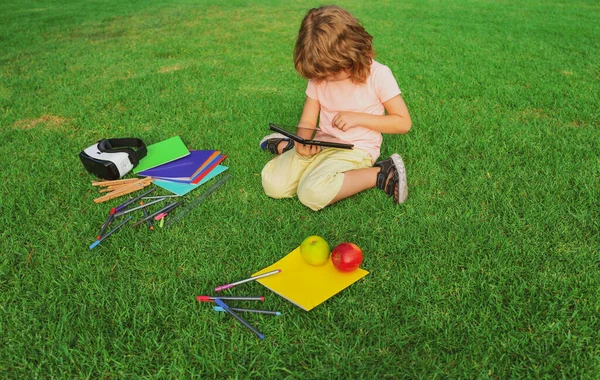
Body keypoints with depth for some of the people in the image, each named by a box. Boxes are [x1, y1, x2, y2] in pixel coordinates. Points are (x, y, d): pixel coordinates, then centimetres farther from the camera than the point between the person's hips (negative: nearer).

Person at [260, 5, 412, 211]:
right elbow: (307, 121, 4)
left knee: (313, 193, -32)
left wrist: (358, 118, -17)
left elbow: (403, 122, -8)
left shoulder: (378, 75, -12)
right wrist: (302, 143, -19)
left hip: (356, 150, -4)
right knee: (273, 184, -17)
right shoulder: (318, 76, 1)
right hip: (321, 146, 5)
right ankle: (286, 147, 15)